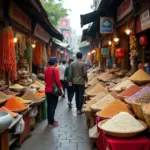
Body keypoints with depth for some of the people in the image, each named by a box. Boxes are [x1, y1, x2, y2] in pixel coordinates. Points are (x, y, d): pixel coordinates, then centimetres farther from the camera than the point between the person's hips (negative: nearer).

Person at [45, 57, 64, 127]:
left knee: (49, 105, 15)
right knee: (53, 106, 1)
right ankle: (51, 122, 7)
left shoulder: (47, 70, 6)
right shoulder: (55, 70, -15)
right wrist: (62, 89, -13)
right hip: (53, 90, -7)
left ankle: (50, 120, 26)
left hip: (47, 90, 7)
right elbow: (57, 81, -19)